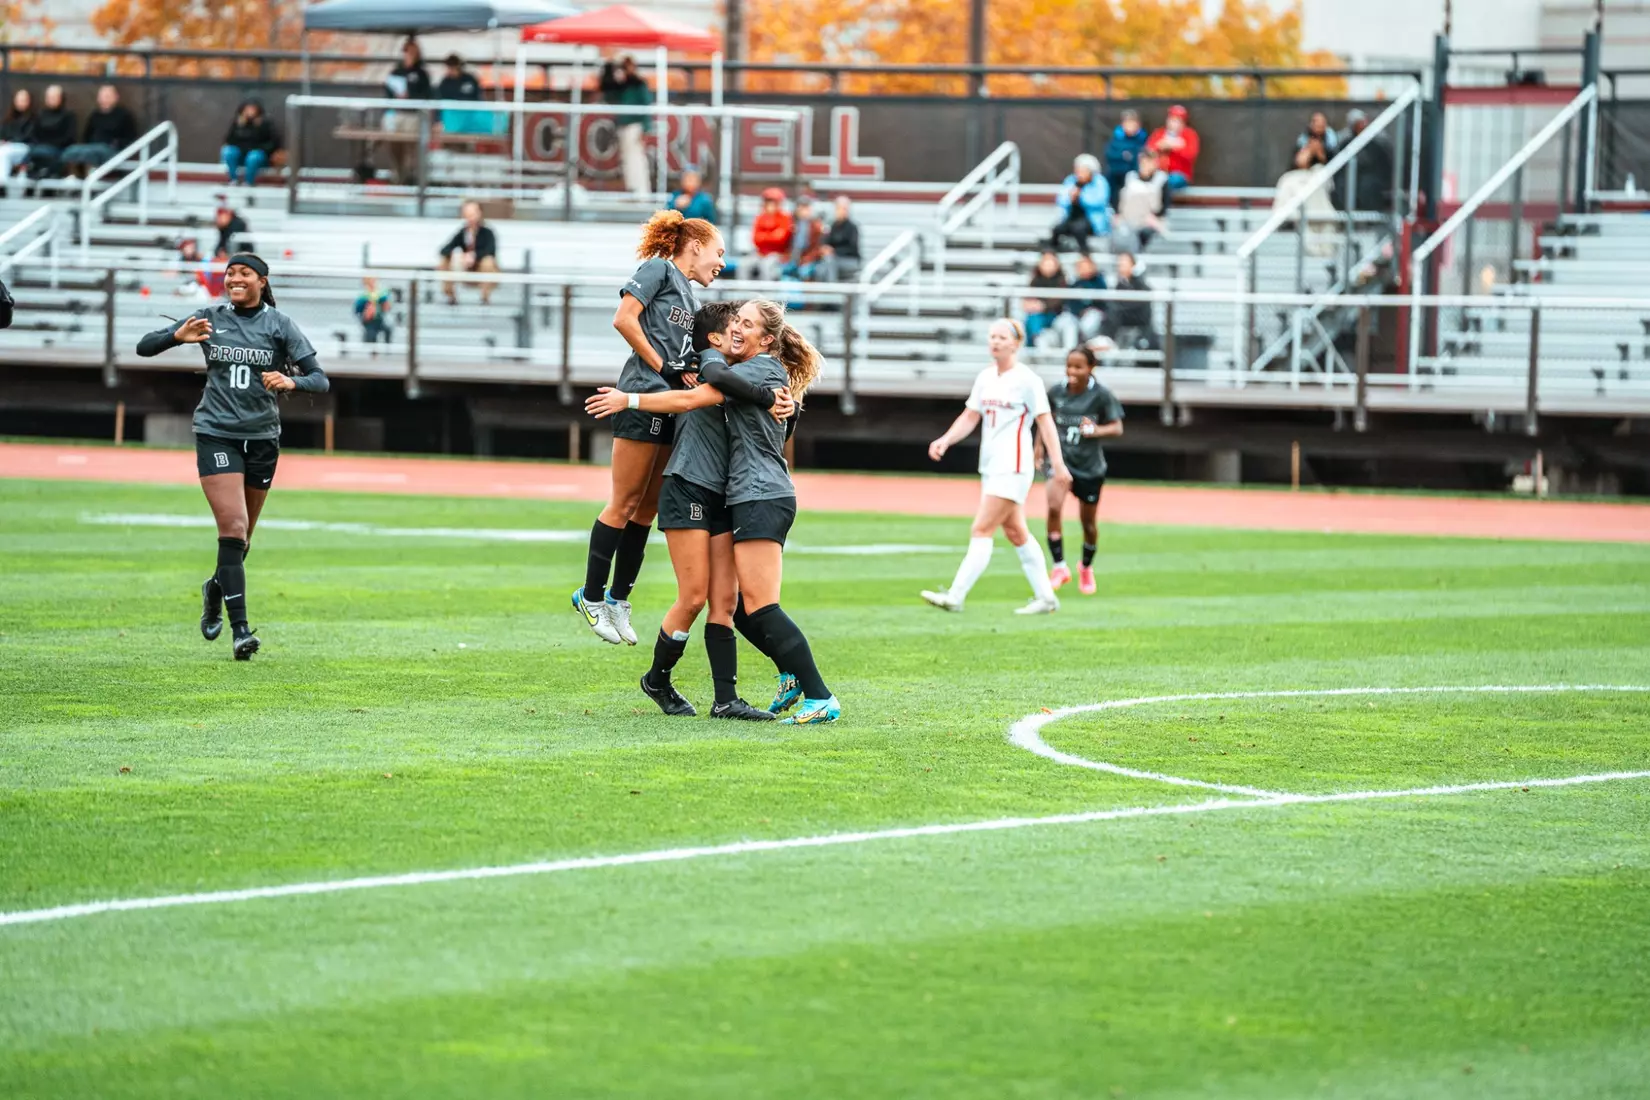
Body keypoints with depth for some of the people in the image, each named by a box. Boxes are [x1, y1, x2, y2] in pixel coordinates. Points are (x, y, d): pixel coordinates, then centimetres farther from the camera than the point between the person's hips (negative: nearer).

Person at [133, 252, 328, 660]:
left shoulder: (280, 325, 0)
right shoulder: (210, 318, 1)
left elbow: (319, 380, -5)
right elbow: (144, 347, 1)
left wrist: (291, 381, -27)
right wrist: (178, 336, -19)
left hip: (262, 438, 2)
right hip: (216, 434, -2)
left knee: (241, 538, 11)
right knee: (233, 527, -16)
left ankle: (216, 588, 43)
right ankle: (240, 630, -17)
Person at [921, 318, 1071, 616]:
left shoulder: (1027, 379, -9)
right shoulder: (985, 377, 11)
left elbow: (1045, 423, -10)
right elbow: (970, 417, 14)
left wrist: (1058, 465, -12)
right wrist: (945, 440, -3)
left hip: (1013, 468, -8)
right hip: (990, 466, 8)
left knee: (982, 530, -12)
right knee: (1015, 532, 12)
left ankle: (955, 597, -15)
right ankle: (1045, 597, 20)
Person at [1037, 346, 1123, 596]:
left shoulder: (1102, 395, -10)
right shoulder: (1056, 392, -2)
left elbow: (1117, 428, -9)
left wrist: (1096, 430, -28)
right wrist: (1040, 444, 12)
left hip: (1089, 465, -1)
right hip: (1060, 458, 1)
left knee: (1088, 522, 11)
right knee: (1054, 507, -23)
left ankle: (1086, 568, 38)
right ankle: (1060, 567, -15)